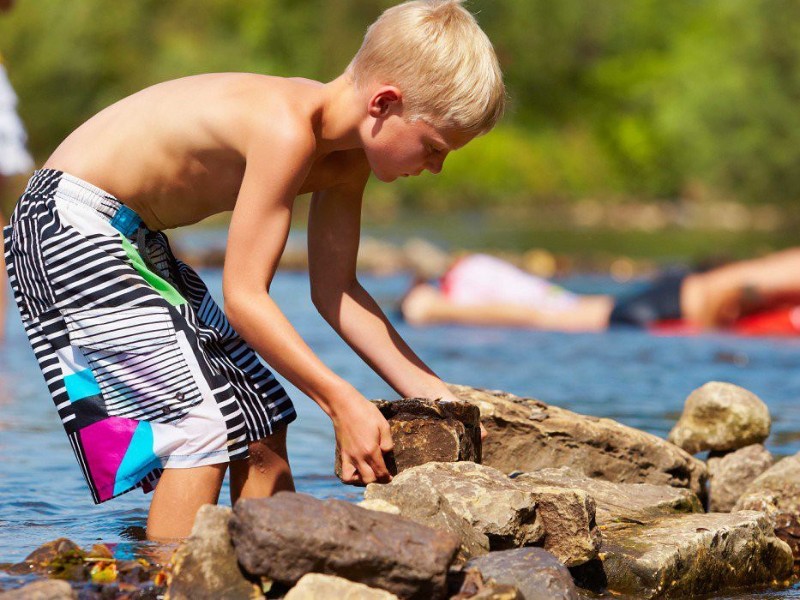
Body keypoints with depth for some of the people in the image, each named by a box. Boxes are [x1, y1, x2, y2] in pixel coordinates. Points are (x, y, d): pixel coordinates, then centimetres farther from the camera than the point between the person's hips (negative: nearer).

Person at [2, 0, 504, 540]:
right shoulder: (287, 130, -29)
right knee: (200, 427, -18)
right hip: (72, 225, -10)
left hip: (135, 240, 10)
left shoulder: (347, 157, 0)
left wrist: (428, 390, 1)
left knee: (261, 424, 10)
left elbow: (334, 290, 7)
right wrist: (341, 401, -27)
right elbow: (243, 296, -29)